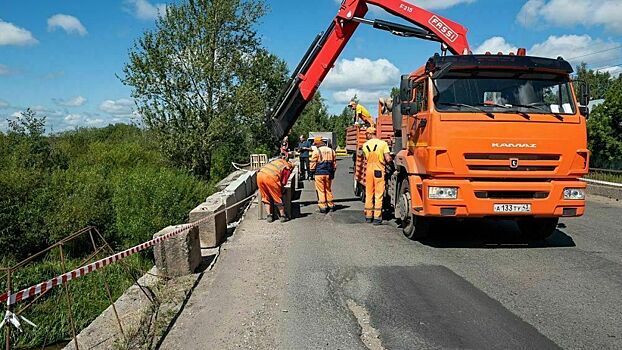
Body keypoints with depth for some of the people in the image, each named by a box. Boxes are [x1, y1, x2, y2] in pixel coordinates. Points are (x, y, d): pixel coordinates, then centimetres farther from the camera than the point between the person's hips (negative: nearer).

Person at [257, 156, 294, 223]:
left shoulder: (278, 160, 32)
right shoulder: (289, 166, 17)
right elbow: (283, 182, 11)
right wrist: (279, 187, 31)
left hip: (260, 174, 5)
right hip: (271, 177, -5)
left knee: (266, 197, 20)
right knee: (278, 197, 13)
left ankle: (269, 216, 18)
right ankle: (282, 216, 23)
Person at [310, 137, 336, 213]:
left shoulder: (316, 151, -8)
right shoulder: (331, 150, 8)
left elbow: (313, 164, -7)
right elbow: (334, 163, 13)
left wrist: (312, 171, 9)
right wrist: (332, 173, 21)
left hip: (319, 174, -5)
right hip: (329, 174, 5)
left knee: (321, 190, 3)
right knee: (328, 190, 16)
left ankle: (323, 207, 3)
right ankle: (331, 205, 21)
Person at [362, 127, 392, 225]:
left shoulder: (365, 145, 2)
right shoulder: (383, 143, -7)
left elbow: (367, 158, 7)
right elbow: (388, 159, -11)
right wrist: (391, 160, 11)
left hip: (369, 170, 3)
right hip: (379, 170, -3)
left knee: (369, 194, 12)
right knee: (379, 195, 1)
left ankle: (368, 216, 19)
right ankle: (377, 217, 0)